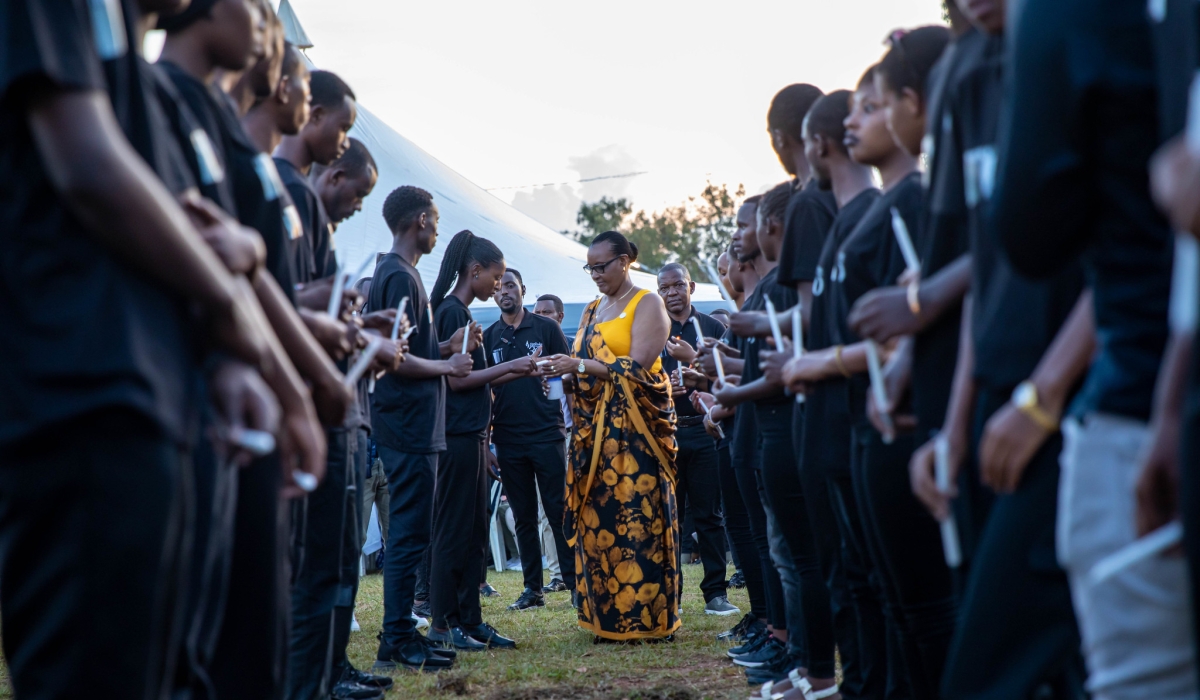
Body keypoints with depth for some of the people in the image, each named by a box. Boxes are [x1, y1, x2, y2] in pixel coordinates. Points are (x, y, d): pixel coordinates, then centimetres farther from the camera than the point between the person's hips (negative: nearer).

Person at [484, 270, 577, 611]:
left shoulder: (547, 328, 2)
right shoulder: (489, 337, 9)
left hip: (547, 434, -3)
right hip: (508, 439, 3)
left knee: (559, 513, -4)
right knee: (523, 517, 7)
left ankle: (576, 583, 0)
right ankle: (533, 588, 12)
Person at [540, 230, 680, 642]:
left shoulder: (647, 304, -1)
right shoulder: (593, 310, 21)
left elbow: (637, 366, -13)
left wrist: (581, 366, -16)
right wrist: (564, 372, -2)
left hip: (635, 426, -7)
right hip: (595, 427, 7)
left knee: (636, 519, -9)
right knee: (597, 520, 1)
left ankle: (646, 618, -6)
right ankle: (608, 618, 5)